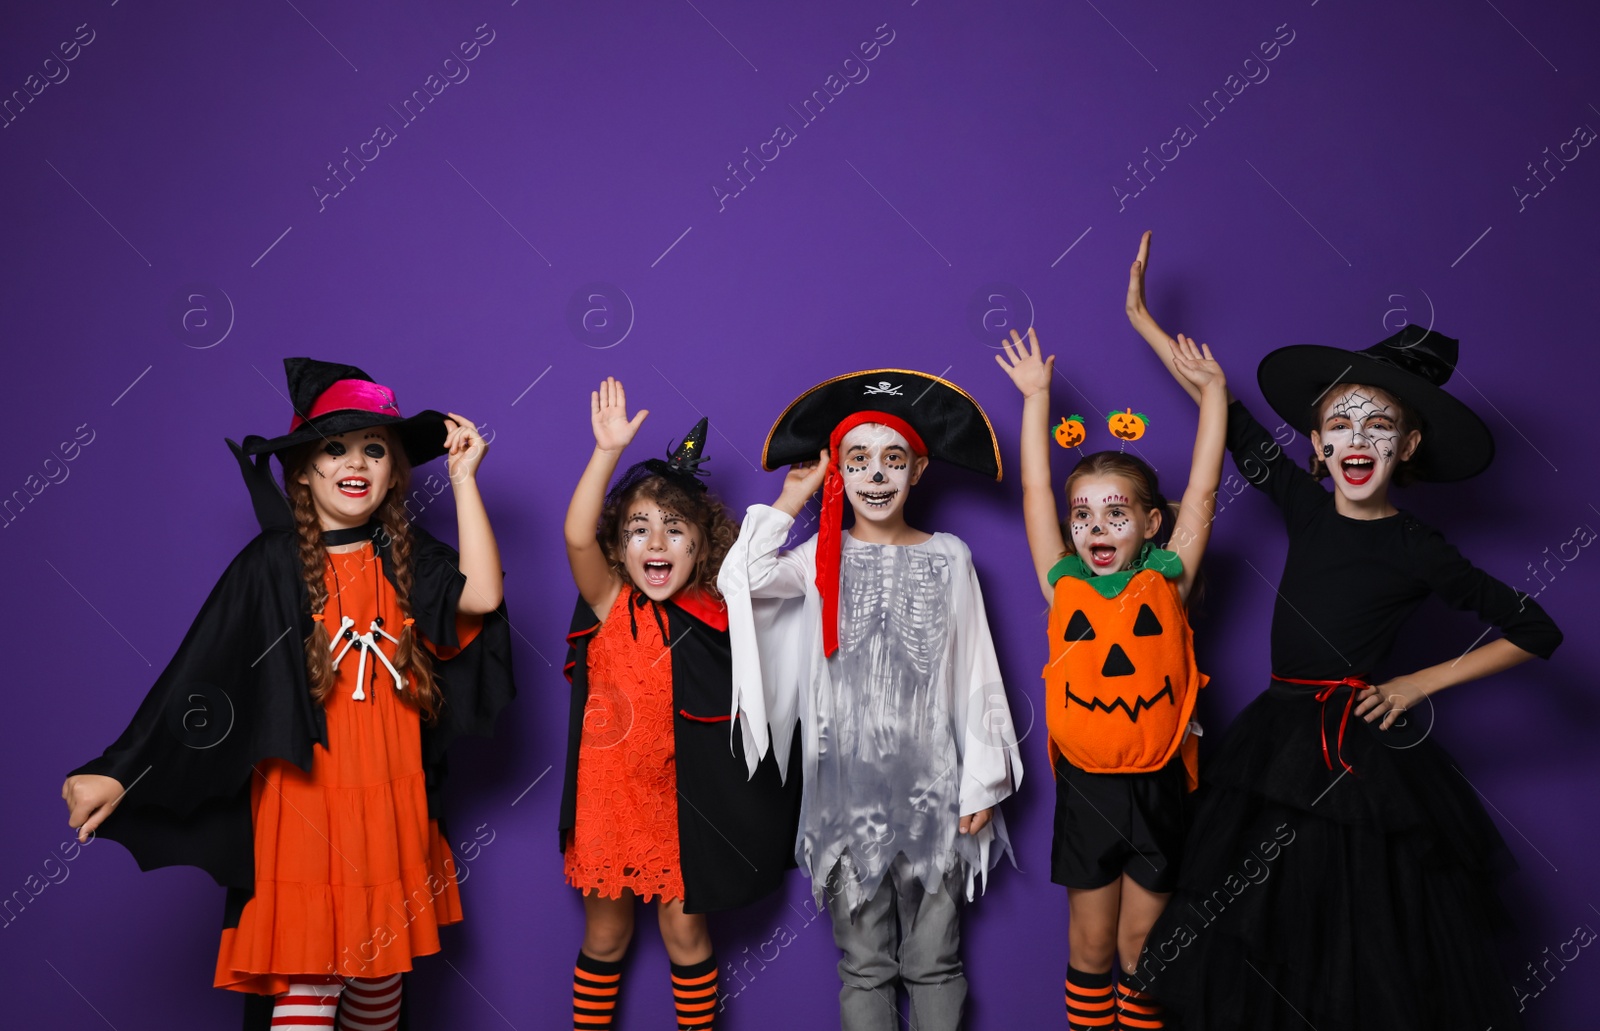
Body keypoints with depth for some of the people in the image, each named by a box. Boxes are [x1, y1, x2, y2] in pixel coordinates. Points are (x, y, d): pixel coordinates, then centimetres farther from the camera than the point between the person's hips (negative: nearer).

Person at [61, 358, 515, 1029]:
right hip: (303, 799, -3)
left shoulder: (406, 557, 5)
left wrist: (462, 476, -9)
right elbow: (196, 673, -9)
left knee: (382, 968, 13)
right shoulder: (273, 565, -4)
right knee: (307, 977, -4)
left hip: (390, 800, 4)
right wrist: (119, 771, -16)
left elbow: (480, 596, -14)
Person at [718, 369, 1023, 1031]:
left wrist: (982, 782, 0)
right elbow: (742, 577, -18)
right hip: (847, 783, 0)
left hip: (933, 784, 0)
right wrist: (789, 503, -4)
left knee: (934, 961, 8)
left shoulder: (948, 556, 3)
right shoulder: (822, 557, 3)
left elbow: (976, 675, 3)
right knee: (864, 963, 9)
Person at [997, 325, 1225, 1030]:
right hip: (1085, 786, 1)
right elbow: (1034, 489, 2)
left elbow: (1202, 489, 0)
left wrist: (1212, 387, 1)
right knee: (1091, 946, 13)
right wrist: (1036, 397, 6)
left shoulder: (1165, 582, -1)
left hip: (1157, 786, 0)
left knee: (1141, 948, 12)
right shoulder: (1064, 586, 0)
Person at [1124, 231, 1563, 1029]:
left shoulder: (1417, 551, -7)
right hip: (1277, 741, 4)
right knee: (1259, 951, 9)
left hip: (1361, 757, -4)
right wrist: (1143, 321, 14)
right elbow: (1228, 417, 9)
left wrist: (1420, 683, -5)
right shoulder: (1304, 507, 3)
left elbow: (1536, 633, 0)